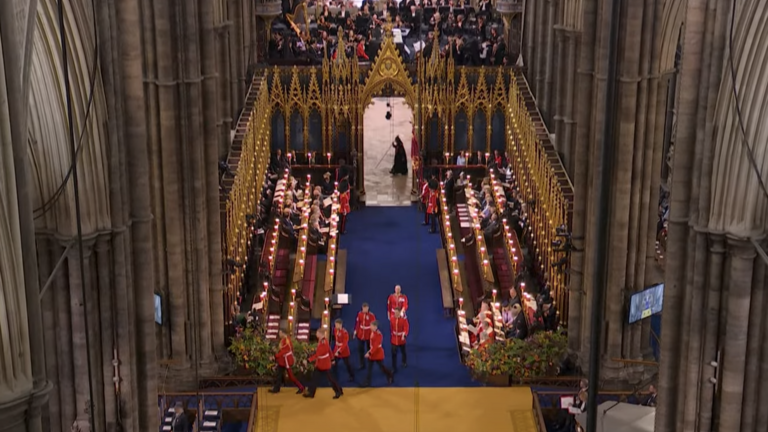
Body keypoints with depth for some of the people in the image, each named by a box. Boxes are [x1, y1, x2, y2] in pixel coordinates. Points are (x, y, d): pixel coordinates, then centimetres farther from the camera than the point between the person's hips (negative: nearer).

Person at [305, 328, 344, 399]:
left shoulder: (323, 343, -31)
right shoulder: (322, 340, -1)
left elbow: (317, 354, -31)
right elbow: (329, 350, 10)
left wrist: (309, 359, -26)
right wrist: (332, 359, 20)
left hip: (324, 364, -9)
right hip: (320, 363, 9)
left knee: (330, 378, 4)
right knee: (315, 377, 14)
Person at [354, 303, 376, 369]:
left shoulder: (371, 315, -14)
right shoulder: (359, 314, -2)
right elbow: (357, 322, 6)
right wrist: (355, 331, 5)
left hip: (369, 335, -3)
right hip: (360, 335, 3)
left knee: (369, 349, 11)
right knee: (360, 349, 5)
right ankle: (362, 364, 17)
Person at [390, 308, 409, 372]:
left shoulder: (404, 319, -17)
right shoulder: (392, 318, -5)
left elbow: (406, 328, -22)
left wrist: (404, 335, -37)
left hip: (401, 339, -2)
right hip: (394, 339, 2)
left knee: (403, 352, 20)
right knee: (394, 353, -4)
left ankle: (405, 362, 47)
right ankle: (394, 368, 2)